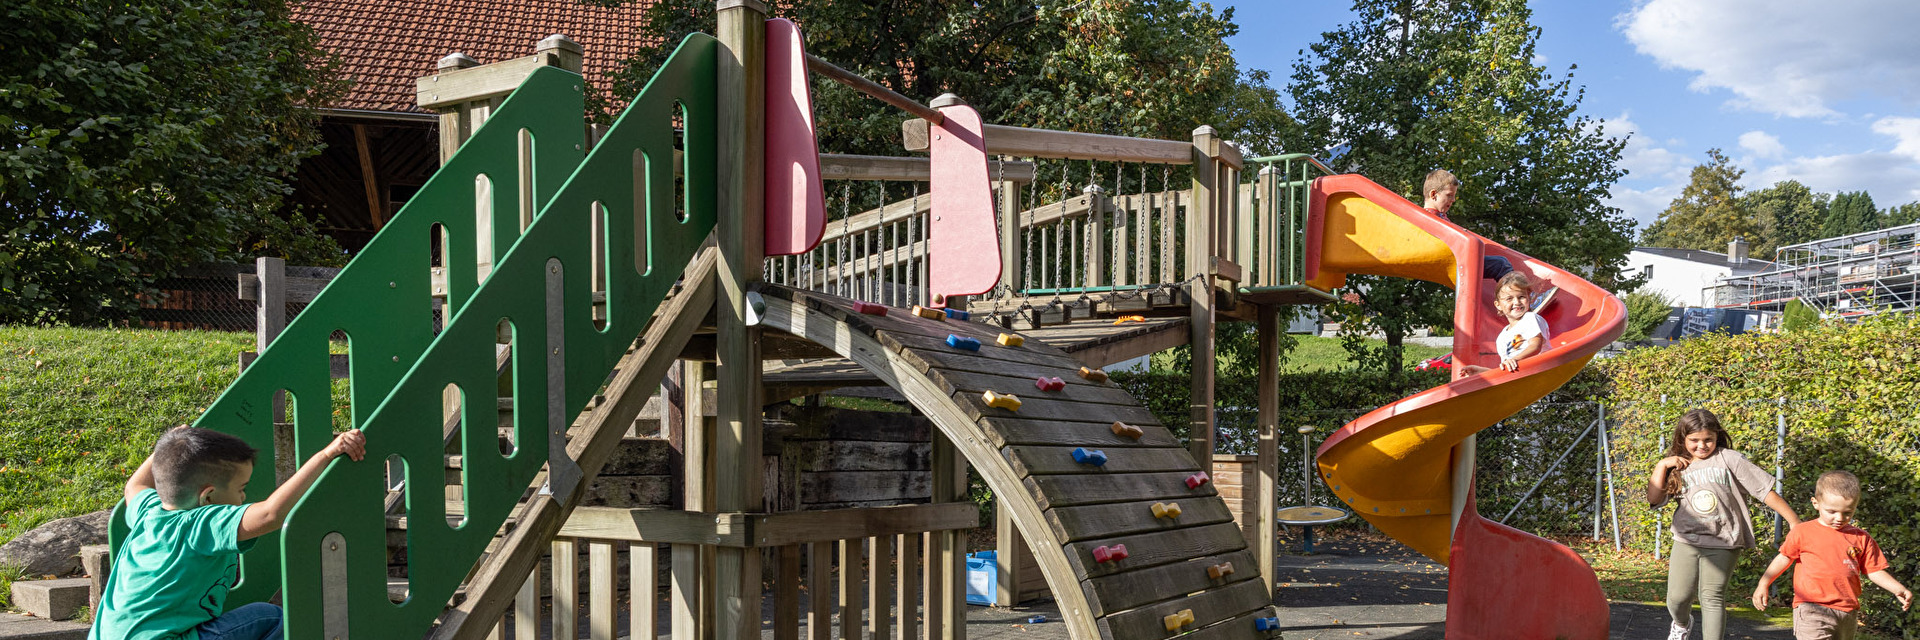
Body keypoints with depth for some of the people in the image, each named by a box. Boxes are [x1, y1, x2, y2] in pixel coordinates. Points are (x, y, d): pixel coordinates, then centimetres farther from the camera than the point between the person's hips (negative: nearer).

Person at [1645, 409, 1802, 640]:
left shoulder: (1728, 459, -2)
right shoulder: (1678, 467, 8)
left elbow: (1765, 490, -3)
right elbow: (1654, 498, 2)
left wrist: (1794, 522, -6)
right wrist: (1662, 466, -5)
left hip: (1722, 543, -3)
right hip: (1687, 540, 3)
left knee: (1712, 597, -9)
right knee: (1677, 597, 6)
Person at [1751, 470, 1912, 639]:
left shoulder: (1861, 538, 9)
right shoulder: (1803, 532, 0)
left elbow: (1874, 570, 12)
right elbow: (1784, 558, 8)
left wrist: (1898, 589, -3)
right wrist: (1763, 584, 2)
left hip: (1847, 613, 5)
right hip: (1812, 610, -5)